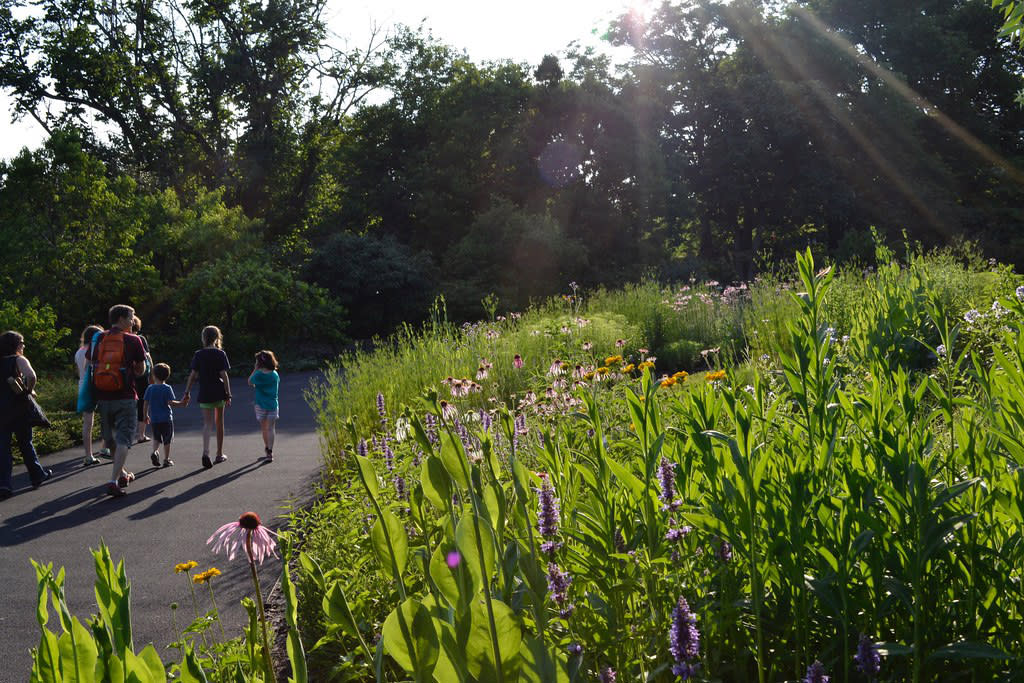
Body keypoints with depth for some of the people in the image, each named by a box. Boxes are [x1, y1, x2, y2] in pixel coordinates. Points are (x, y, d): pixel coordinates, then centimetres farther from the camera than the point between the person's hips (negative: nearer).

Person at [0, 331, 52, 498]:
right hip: (17, 408, -3)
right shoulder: (19, 360, -7)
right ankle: (38, 475, 26)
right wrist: (28, 390, -8)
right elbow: (31, 376, -27)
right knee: (26, 443, 12)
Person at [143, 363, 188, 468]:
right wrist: (181, 403, -6)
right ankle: (166, 459, 10)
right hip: (166, 418, -3)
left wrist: (145, 415, 15)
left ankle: (155, 451, -7)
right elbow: (170, 402, -17)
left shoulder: (150, 388, 1)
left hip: (154, 418, 3)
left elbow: (146, 403, 3)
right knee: (167, 439, 7)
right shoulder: (167, 388, -9)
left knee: (156, 438, 18)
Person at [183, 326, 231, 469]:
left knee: (208, 423, -1)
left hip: (205, 394, 0)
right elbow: (224, 375, -9)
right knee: (219, 423, 14)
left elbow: (193, 375, -3)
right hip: (219, 392, 0)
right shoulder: (220, 354, -5)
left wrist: (187, 393, 4)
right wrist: (228, 395, -7)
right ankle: (219, 454, 23)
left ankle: (206, 452, -24)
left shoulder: (198, 355, -1)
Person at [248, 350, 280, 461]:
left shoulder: (258, 374, -12)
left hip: (260, 404, -1)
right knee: (271, 428, -1)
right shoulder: (275, 374, -4)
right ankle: (270, 452, -11)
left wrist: (255, 369, 1)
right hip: (273, 404, 1)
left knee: (264, 428, 16)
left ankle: (267, 448, 29)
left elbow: (250, 382, 5)